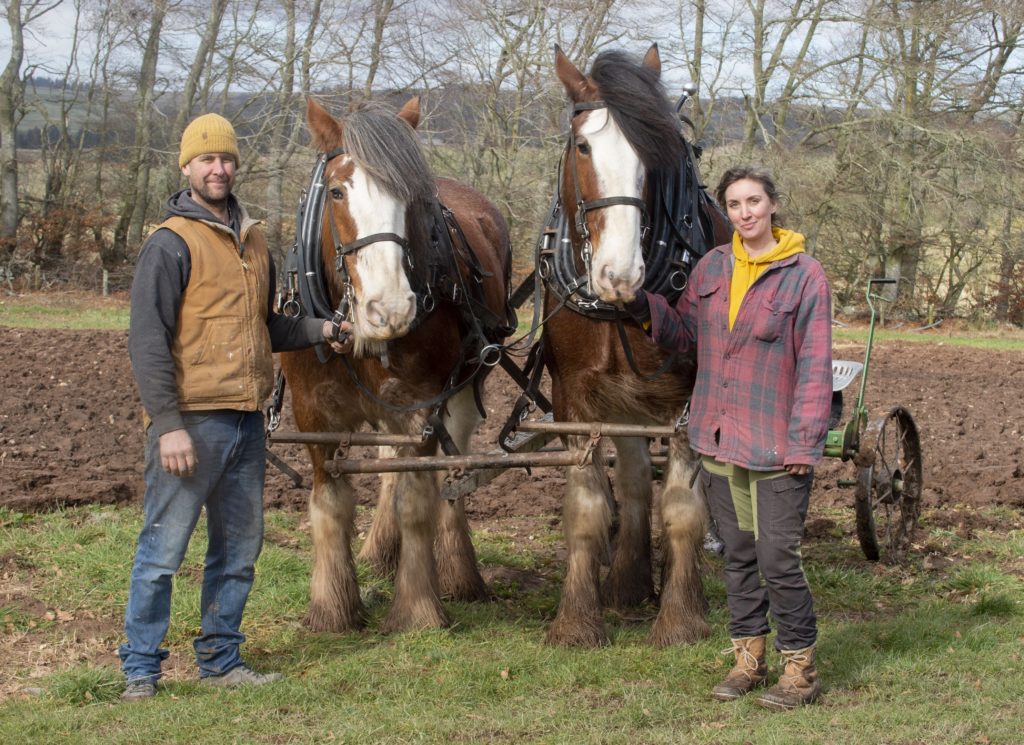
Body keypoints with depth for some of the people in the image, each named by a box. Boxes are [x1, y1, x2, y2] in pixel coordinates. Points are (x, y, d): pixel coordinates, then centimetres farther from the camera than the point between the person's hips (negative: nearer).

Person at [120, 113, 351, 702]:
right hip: (192, 423, -7)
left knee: (239, 550, 13)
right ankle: (141, 667, 7)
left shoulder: (254, 241, 15)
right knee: (164, 548, -3)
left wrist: (318, 331, 9)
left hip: (247, 421, 7)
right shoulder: (172, 244, -8)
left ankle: (222, 660, 24)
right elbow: (148, 341, -14)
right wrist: (168, 424, -20)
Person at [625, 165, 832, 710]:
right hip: (719, 440, 6)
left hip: (776, 445, -5)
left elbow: (814, 368, -9)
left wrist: (805, 442, -14)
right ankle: (748, 658, 26)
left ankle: (800, 669, 8)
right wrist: (648, 311, -3)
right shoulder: (712, 267, 6)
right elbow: (686, 333, 16)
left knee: (778, 559, -4)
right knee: (738, 556, 14)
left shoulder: (804, 275, -8)